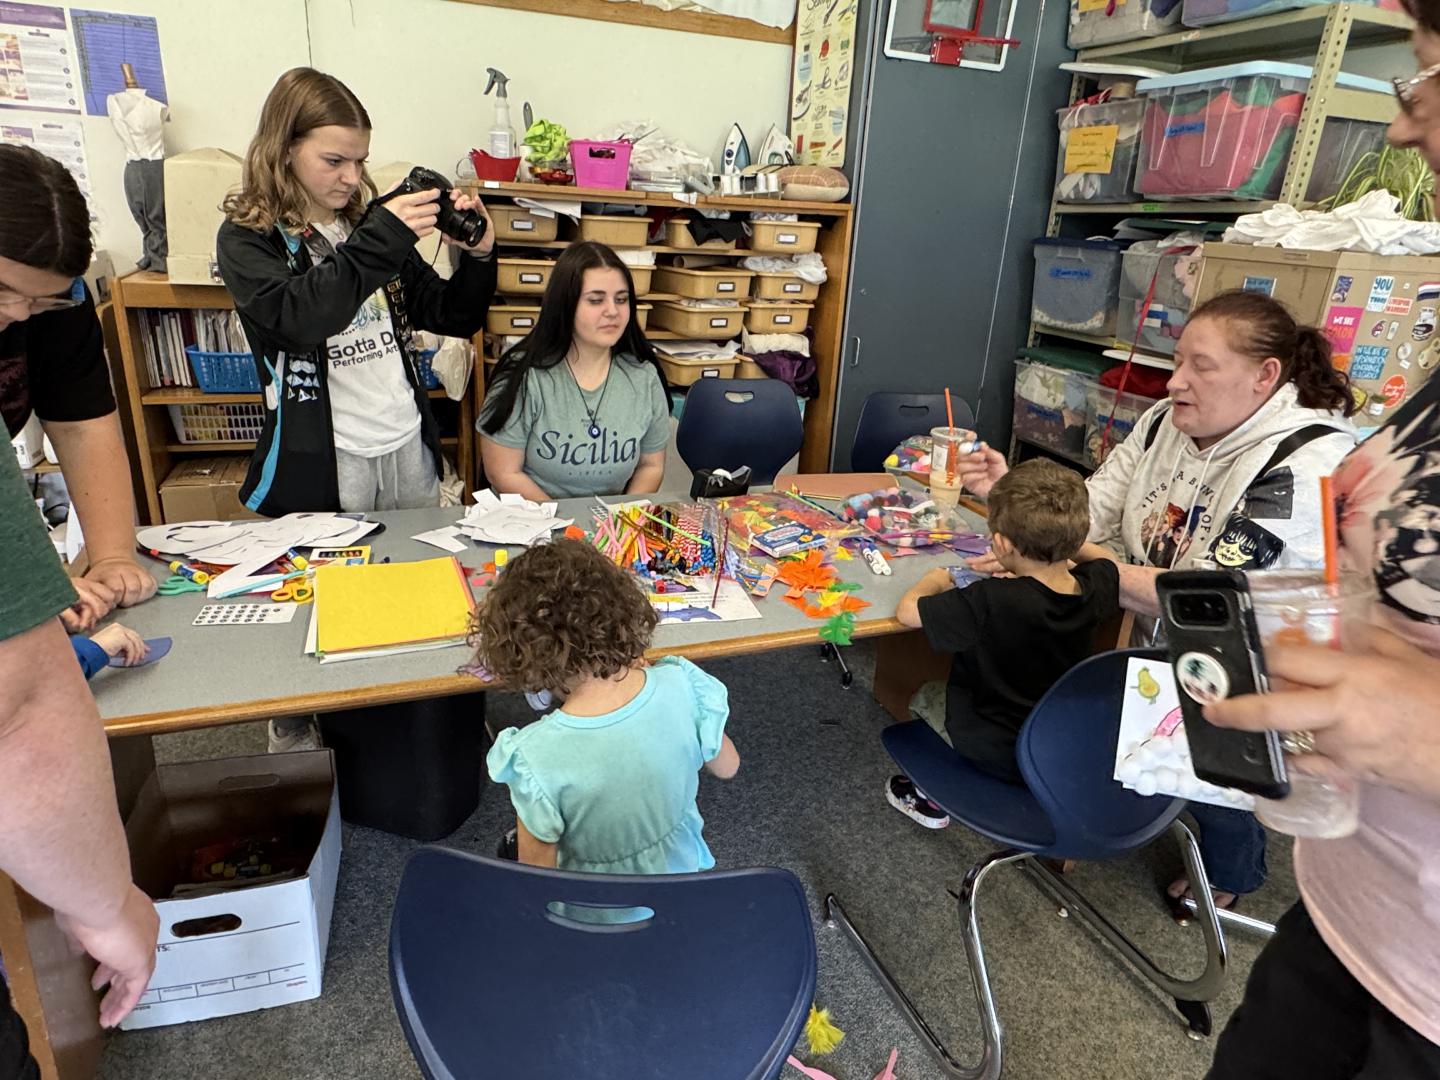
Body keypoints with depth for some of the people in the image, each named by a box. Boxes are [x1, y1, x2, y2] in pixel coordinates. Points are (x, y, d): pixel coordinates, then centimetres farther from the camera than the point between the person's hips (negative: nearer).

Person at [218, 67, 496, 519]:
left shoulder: (368, 223, 8)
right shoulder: (245, 240, -4)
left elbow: (455, 318, 9)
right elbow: (295, 320, -25)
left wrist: (478, 256, -9)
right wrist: (381, 240, -27)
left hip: (409, 442, 4)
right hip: (321, 459, -4)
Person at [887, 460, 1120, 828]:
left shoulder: (990, 603, -36)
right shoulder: (1097, 584, -18)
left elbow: (907, 610, -25)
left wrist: (934, 580, -6)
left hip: (995, 753, -5)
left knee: (925, 696, 22)